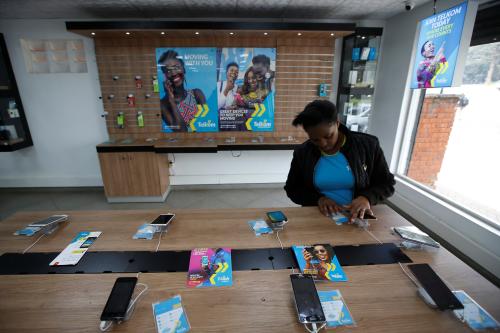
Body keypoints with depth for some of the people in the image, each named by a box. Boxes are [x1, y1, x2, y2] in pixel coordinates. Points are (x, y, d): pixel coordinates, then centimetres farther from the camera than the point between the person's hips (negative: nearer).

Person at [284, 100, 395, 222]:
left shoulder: (368, 145, -5)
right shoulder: (302, 152, -4)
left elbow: (386, 184, 3)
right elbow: (292, 189, 4)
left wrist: (367, 197, -17)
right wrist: (318, 198, -13)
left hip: (357, 218, 1)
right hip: (317, 218, 0)